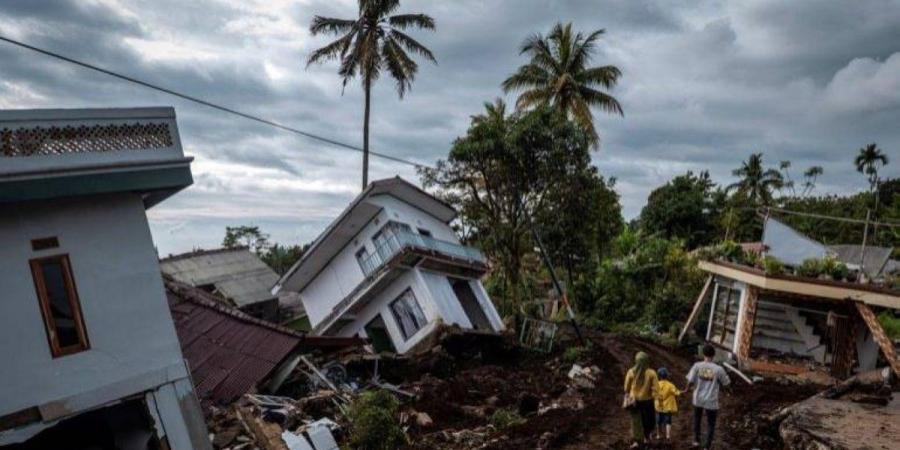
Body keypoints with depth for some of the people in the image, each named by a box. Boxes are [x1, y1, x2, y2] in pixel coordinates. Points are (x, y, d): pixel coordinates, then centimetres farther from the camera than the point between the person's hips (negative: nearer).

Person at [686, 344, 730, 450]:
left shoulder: (697, 365, -13)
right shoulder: (718, 369, -16)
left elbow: (690, 381, -12)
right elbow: (726, 383, -3)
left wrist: (687, 388, 10)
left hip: (698, 399, 2)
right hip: (711, 401, -2)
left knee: (697, 419, 26)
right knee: (711, 423, 16)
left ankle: (696, 440, 38)